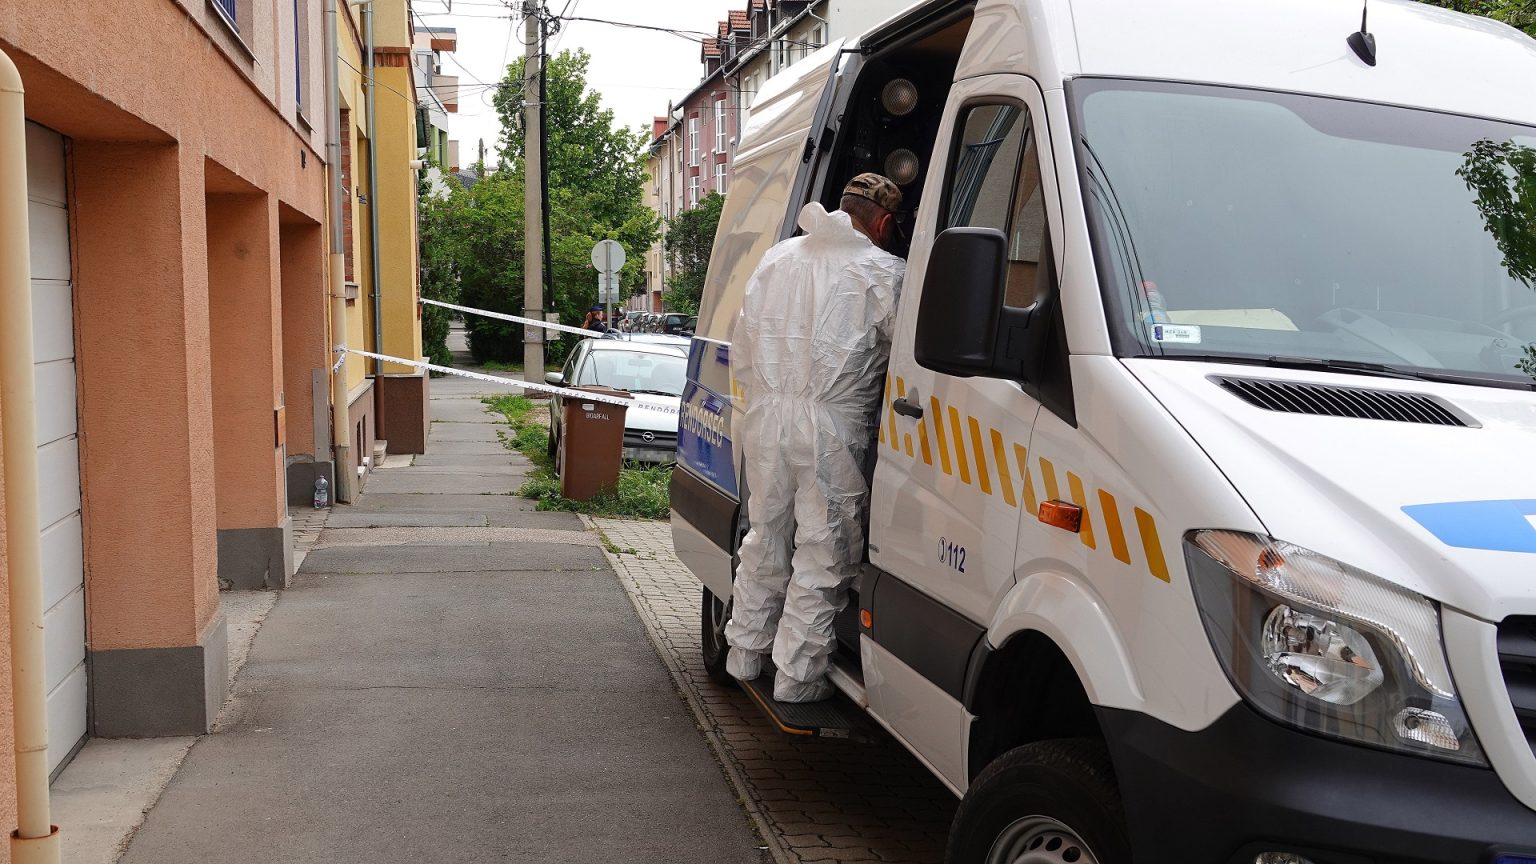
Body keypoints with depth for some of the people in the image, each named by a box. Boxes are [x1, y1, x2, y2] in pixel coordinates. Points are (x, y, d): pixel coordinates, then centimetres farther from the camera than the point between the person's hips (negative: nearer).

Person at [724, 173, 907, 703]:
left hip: (764, 415, 6)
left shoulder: (777, 258, 14)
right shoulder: (886, 274, -4)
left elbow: (741, 351, 16)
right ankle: (798, 676, 7)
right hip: (831, 426, -6)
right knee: (823, 552, 3)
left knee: (765, 539, 18)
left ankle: (744, 655, 28)